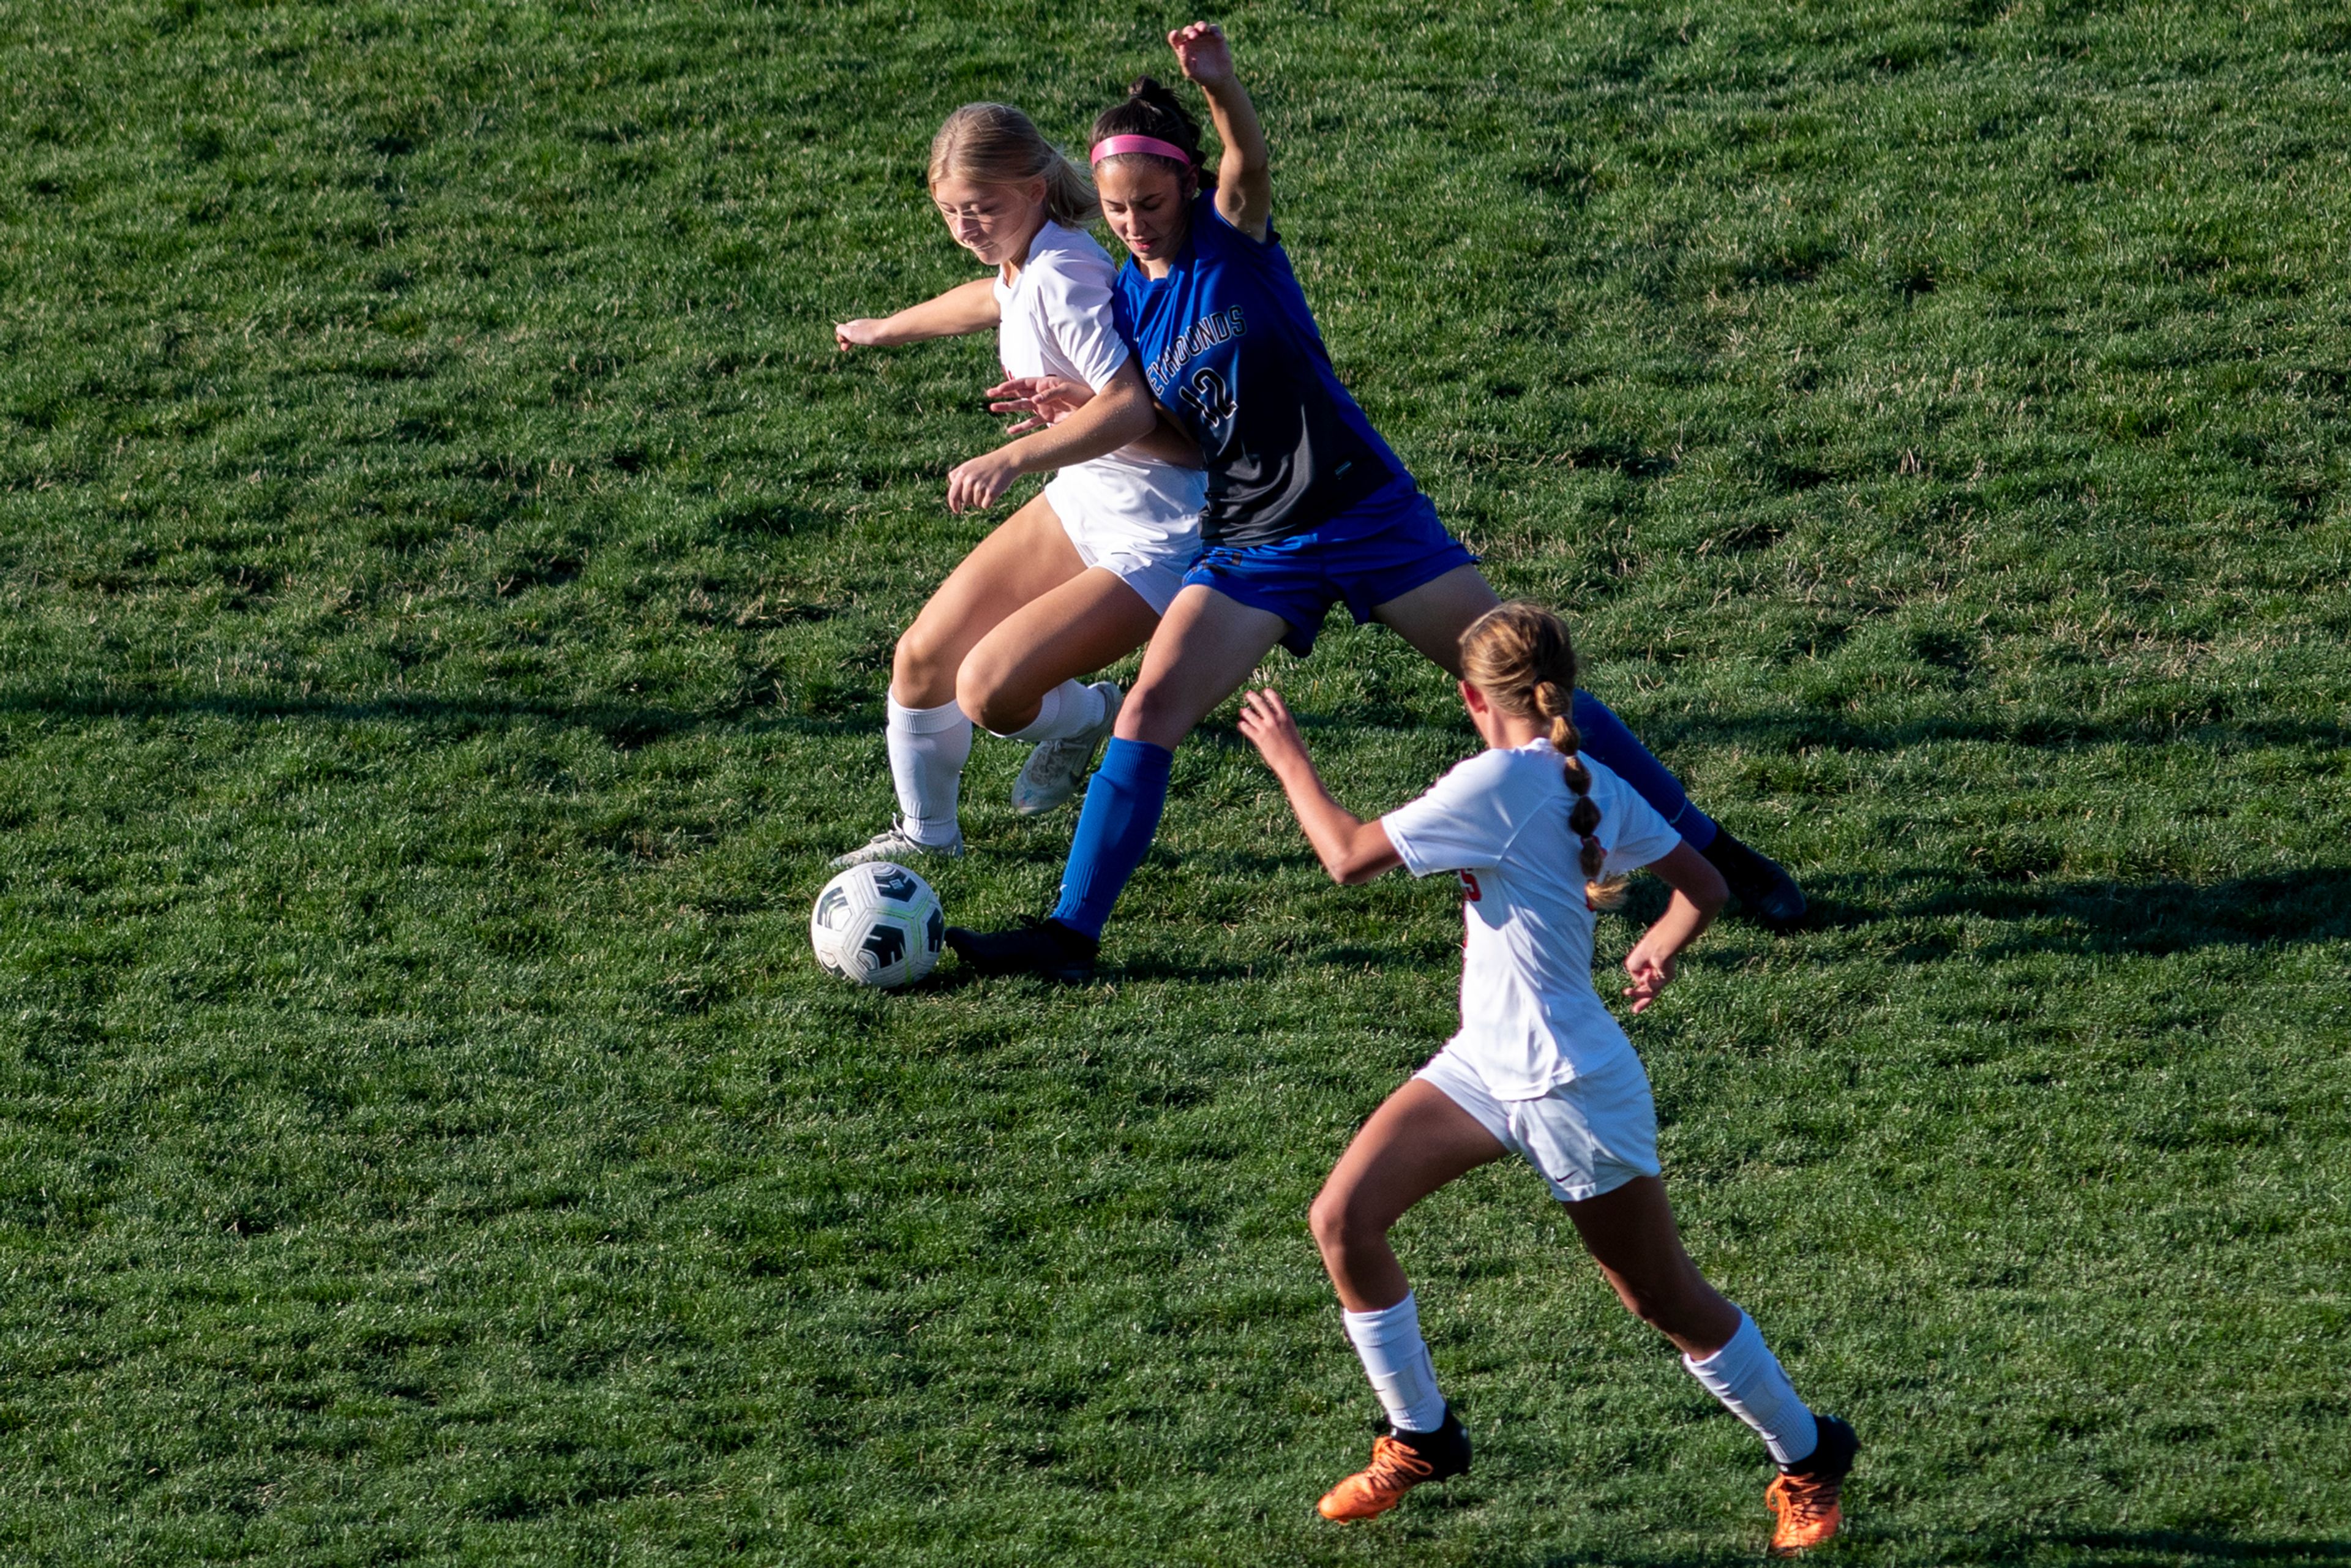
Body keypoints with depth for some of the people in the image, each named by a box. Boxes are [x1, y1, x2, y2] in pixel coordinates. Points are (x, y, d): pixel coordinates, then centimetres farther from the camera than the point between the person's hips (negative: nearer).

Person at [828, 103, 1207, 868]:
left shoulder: (1063, 277, -27)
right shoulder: (1025, 259, 1)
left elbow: (1130, 409, -37)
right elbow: (994, 297, 28)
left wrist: (1012, 458, -45)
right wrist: (886, 329, 44)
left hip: (1156, 531, -9)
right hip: (1083, 500, 9)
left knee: (988, 690, -20)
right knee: (922, 659, 7)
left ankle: (1086, 718, 14)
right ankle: (925, 832, 30)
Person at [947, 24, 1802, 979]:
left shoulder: (1232, 234, -8)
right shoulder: (1127, 301, 4)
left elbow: (1249, 160, -31)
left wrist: (1221, 85, -53)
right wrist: (1084, 410, -7)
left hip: (1367, 509, -4)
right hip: (1252, 549, 4)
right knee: (1149, 710, -13)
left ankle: (1711, 851, 7)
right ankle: (1069, 935, -9)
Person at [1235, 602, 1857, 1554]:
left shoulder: (1496, 782, -22)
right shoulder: (1590, 784, 2)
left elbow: (1350, 857, -20)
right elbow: (1703, 889, 8)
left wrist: (1290, 763, -6)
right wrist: (1657, 953, 27)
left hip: (1571, 1088, -9)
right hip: (1486, 1068, 9)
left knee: (1666, 1300, 5)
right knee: (1343, 1217, -3)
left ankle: (1807, 1457, 23)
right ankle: (1420, 1439, 10)